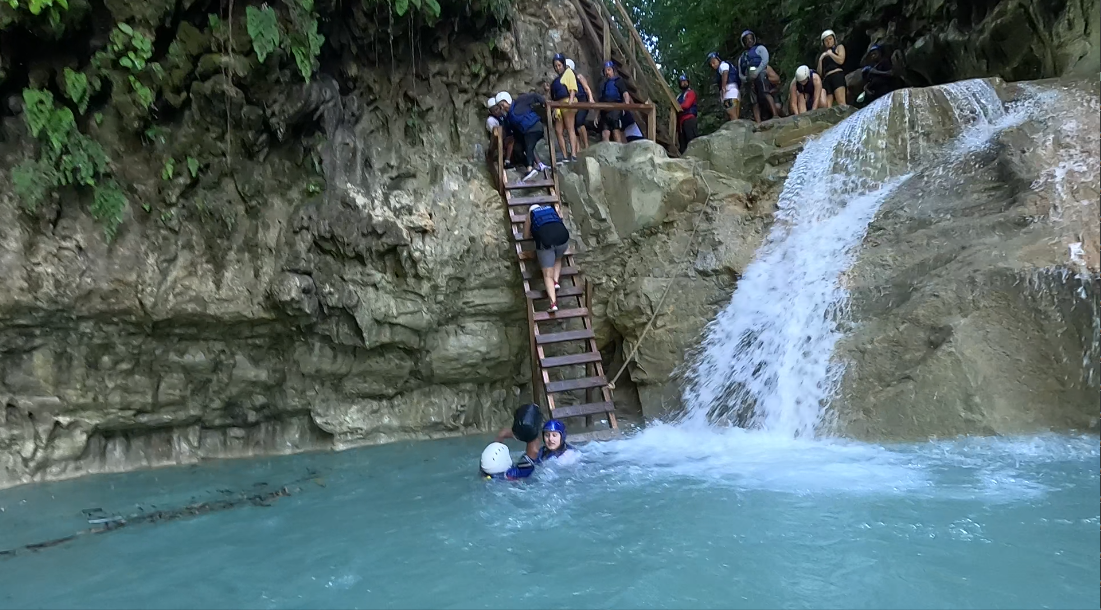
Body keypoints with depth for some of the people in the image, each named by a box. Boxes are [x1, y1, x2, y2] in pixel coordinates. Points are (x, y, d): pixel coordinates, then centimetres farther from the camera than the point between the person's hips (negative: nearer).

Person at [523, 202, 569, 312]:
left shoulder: (530, 215, 22)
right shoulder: (553, 209, 29)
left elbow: (526, 236, 24)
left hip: (545, 242, -3)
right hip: (563, 238, 3)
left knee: (548, 275, -2)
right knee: (557, 260, 33)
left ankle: (553, 303, -19)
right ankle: (556, 281, 10)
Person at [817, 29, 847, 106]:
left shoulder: (839, 47, 18)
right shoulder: (823, 54, 28)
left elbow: (841, 61, -2)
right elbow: (820, 73, 21)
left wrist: (830, 53, 6)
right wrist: (820, 60, 9)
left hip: (837, 75, -4)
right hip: (826, 79, 5)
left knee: (841, 102, -23)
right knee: (827, 107, -13)